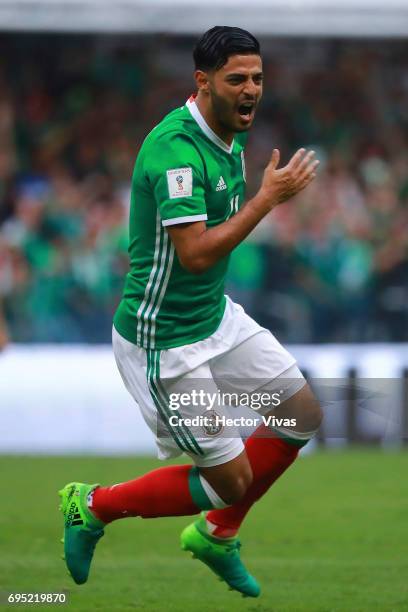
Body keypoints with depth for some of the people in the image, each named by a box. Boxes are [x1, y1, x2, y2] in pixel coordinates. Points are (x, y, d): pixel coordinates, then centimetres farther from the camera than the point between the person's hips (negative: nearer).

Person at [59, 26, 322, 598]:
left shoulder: (228, 138, 5)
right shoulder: (176, 149, -26)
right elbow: (195, 253, -33)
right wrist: (269, 196, -29)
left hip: (215, 315, 9)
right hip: (164, 340, -9)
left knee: (302, 414, 12)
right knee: (230, 480, -3)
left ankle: (216, 533, 28)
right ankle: (94, 507, 16)